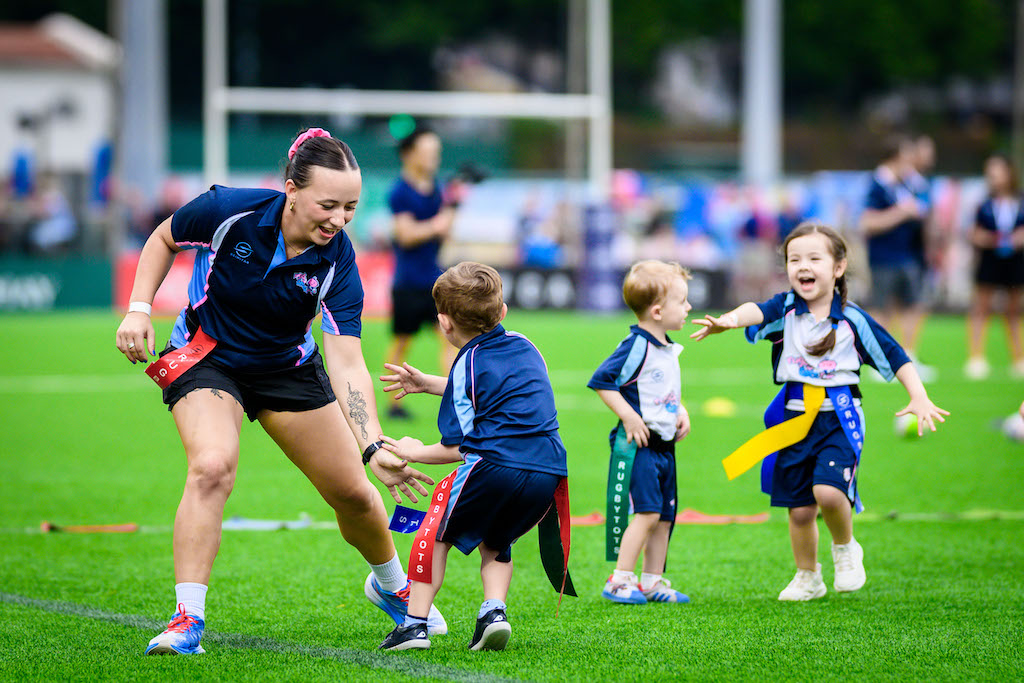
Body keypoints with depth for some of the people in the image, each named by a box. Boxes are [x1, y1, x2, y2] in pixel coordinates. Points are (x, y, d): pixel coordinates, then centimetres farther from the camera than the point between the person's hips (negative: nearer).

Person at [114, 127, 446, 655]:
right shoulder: (228, 211, -26)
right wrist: (139, 309, -15)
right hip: (206, 357, -2)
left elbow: (347, 363, -27)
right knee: (212, 467, -30)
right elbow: (163, 240, -4)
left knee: (352, 492, 5)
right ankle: (187, 621, -27)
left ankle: (391, 587, 36)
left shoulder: (337, 262, -23)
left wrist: (374, 449, -38)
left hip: (287, 366, 2)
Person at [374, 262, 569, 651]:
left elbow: (457, 448, 0)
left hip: (495, 466, -6)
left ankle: (415, 622, 8)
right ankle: (494, 612, 4)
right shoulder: (522, 345, 20)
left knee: (438, 531, 14)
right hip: (548, 474, 6)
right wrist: (426, 384, 44)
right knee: (494, 541, 27)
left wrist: (416, 453, 18)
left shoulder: (468, 367, 1)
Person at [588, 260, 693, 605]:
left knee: (665, 516, 11)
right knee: (647, 512, -13)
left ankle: (652, 582, 20)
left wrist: (681, 412, 11)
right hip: (638, 444, -9)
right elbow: (601, 381, -17)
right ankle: (619, 581, -8)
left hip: (664, 445, 9)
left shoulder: (668, 350, 14)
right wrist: (628, 415, -20)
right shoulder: (636, 347, -16)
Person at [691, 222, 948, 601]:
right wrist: (729, 319, -46)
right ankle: (807, 578, 32)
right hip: (795, 419, 3)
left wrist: (920, 399, -8)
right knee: (799, 509, 8)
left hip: (839, 417, -3)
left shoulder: (853, 320, -3)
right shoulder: (785, 309, -1)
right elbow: (757, 312, -23)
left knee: (828, 491, -24)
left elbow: (895, 358, 2)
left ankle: (846, 548, 6)